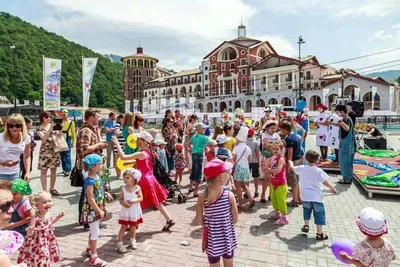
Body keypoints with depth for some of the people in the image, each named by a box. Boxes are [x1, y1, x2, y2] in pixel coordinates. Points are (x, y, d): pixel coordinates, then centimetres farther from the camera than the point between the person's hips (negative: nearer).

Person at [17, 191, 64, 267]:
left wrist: (58, 216, 7)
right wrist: (30, 230, -42)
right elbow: (29, 234, -22)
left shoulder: (49, 214, -8)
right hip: (38, 243, -5)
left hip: (48, 242, 5)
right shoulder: (35, 218, -26)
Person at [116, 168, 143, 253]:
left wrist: (134, 200, -27)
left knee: (133, 227, 16)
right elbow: (120, 199, -3)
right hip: (125, 211, 0)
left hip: (135, 211, 1)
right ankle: (119, 243, 12)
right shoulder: (123, 189, -8)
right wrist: (123, 203, -23)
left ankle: (132, 241, 37)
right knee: (123, 227, 3)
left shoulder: (137, 188, -10)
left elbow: (141, 198, -10)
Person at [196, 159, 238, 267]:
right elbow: (235, 219, -9)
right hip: (227, 238, 0)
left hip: (212, 240, 1)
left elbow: (199, 220, -8)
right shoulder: (229, 195, -20)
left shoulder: (202, 197, -17)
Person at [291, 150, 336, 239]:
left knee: (307, 209, 27)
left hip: (305, 196, 3)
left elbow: (293, 168, 14)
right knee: (319, 214, 8)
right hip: (316, 196, -2)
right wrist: (332, 188, 6)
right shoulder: (318, 171, -10)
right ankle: (319, 233, 10)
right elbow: (325, 182, -10)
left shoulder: (301, 168, -3)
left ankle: (306, 225, 21)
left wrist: (291, 162, 35)